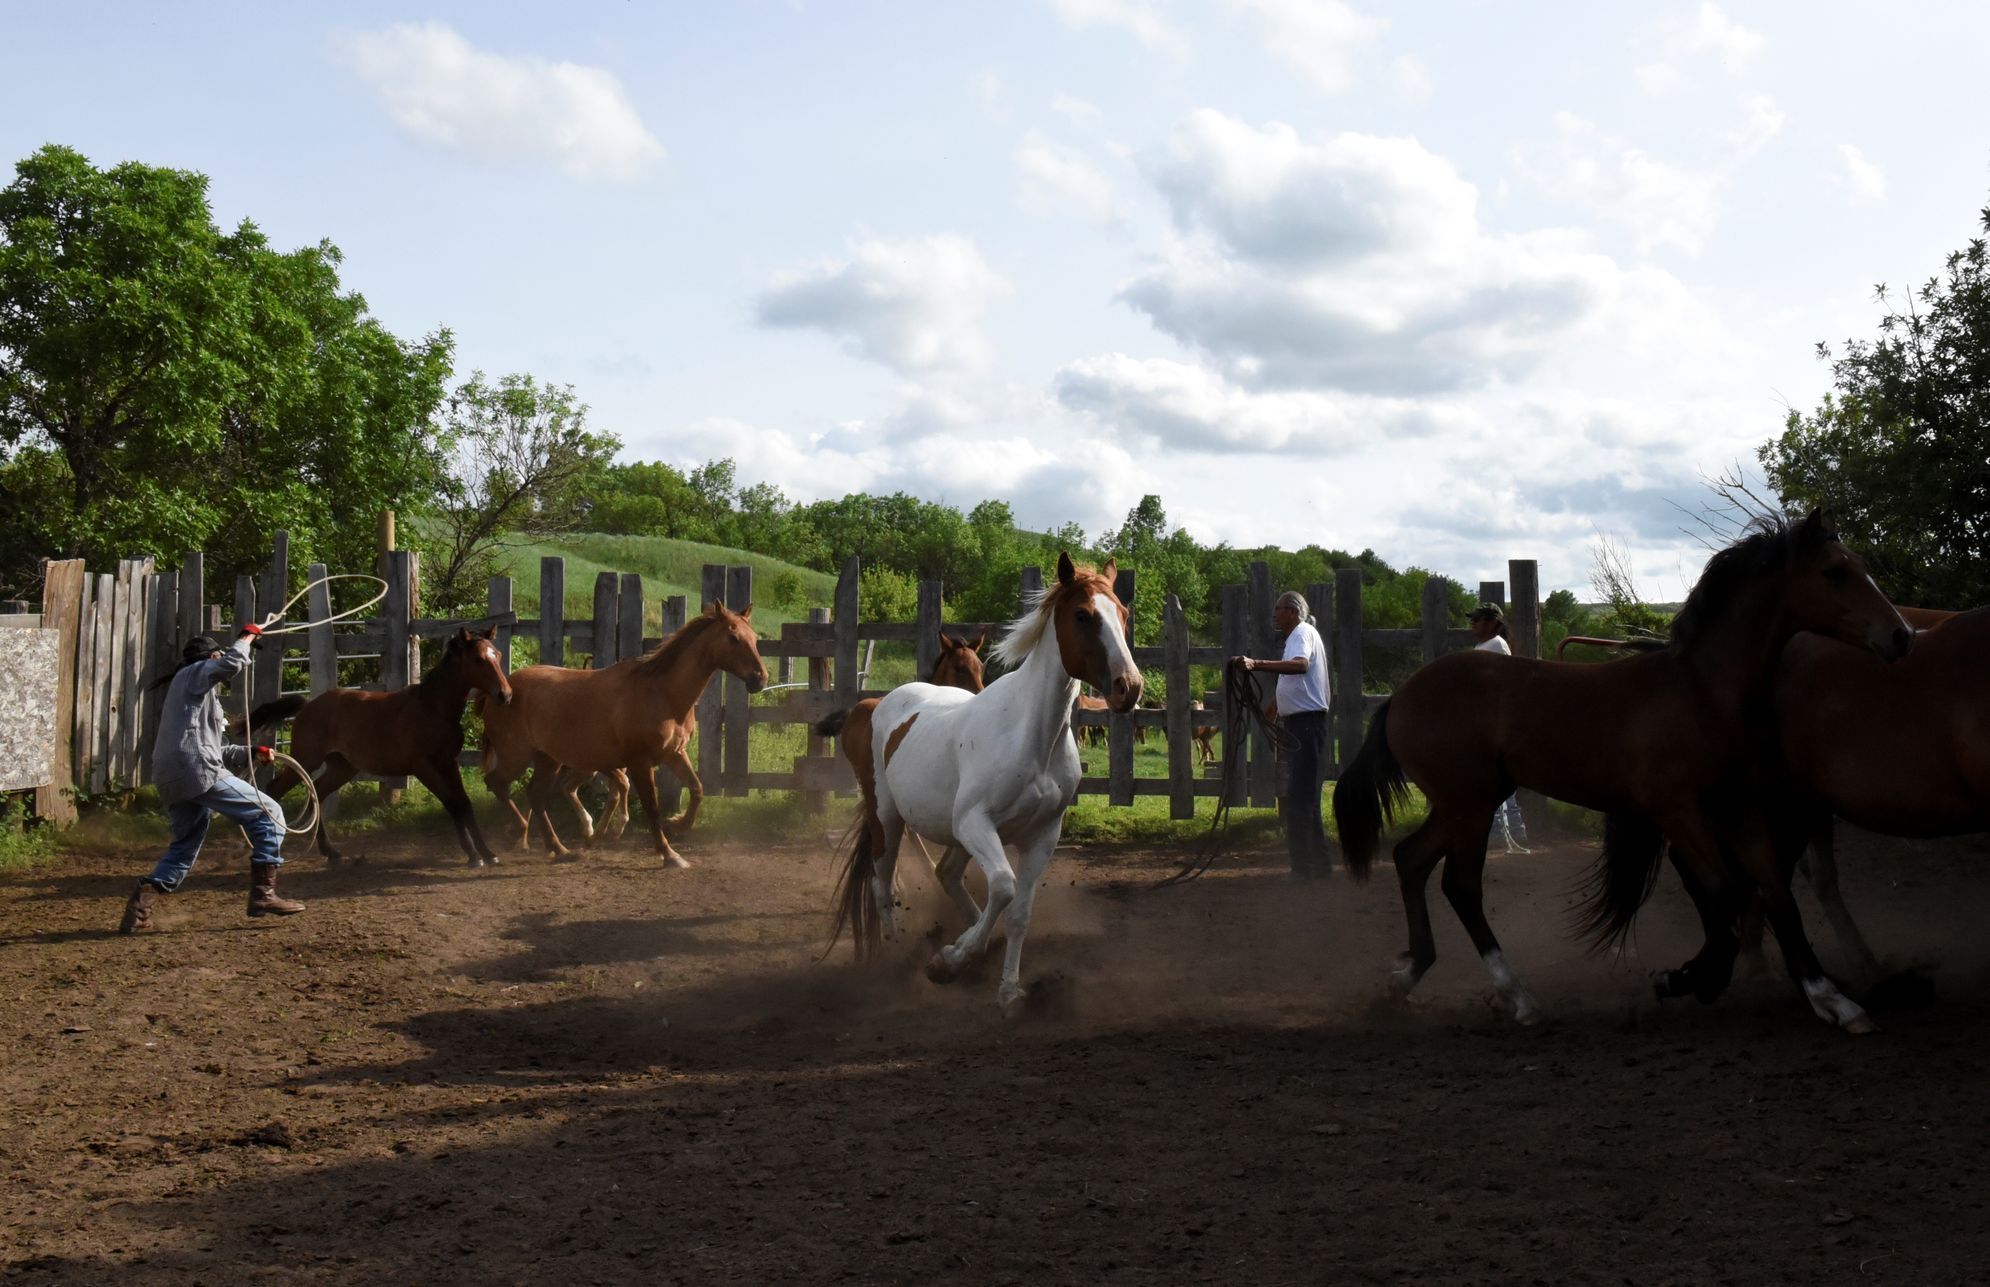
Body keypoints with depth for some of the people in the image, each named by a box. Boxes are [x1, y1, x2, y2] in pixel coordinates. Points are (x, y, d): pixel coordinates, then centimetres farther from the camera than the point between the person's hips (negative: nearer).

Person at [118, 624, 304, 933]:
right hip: (196, 770, -10)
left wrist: (253, 753, 21)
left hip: (169, 779, 10)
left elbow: (215, 750, 32)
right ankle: (263, 894, -10)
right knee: (268, 813, -5)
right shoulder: (194, 673, 6)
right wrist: (247, 637, 4)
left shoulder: (202, 692, 32)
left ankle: (138, 908, 6)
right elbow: (232, 663, -15)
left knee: (184, 848, 19)